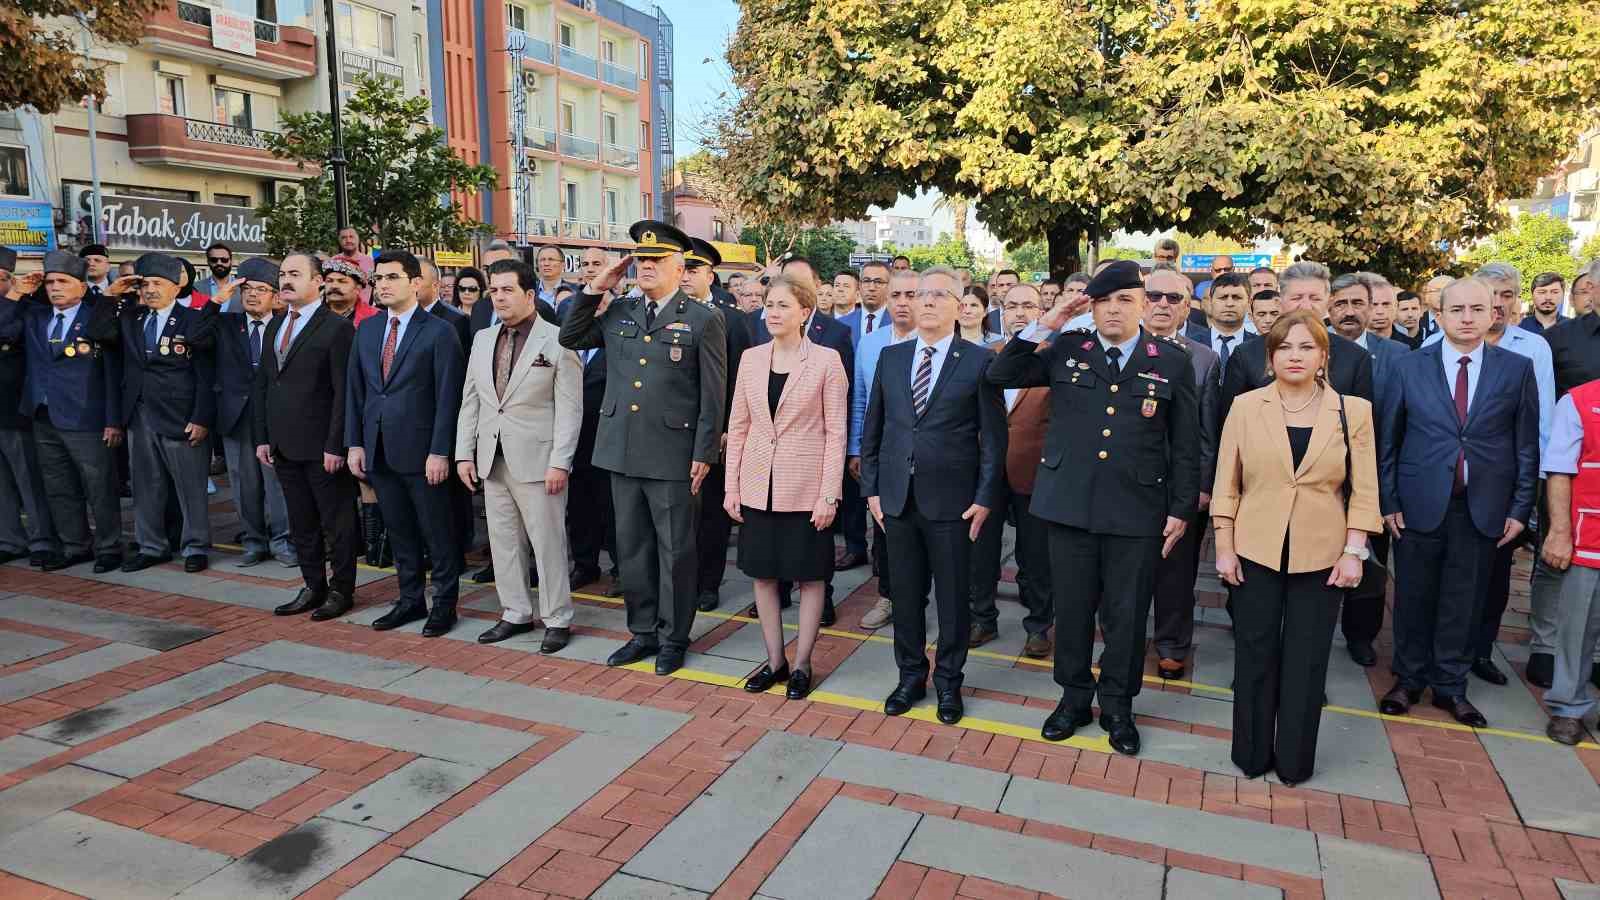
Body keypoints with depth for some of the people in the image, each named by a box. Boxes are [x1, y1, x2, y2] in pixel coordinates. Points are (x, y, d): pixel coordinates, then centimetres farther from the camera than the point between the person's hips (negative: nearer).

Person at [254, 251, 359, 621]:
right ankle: (314, 587, 26)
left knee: (337, 522, 4)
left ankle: (341, 591, 16)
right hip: (284, 447, 7)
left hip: (321, 447, -7)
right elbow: (262, 384, 16)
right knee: (301, 523, 14)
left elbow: (343, 392, -13)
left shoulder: (337, 327, -9)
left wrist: (335, 445, -17)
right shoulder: (275, 326, 14)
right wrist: (262, 437, 9)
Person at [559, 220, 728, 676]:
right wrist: (595, 289, 4)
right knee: (632, 547, 14)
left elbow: (713, 395, -7)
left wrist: (704, 454, -11)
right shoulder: (618, 312, 10)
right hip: (622, 450, 5)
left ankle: (673, 638, 21)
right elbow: (569, 338, 15)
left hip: (674, 455, -5)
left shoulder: (704, 320, -5)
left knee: (675, 551, 6)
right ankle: (642, 632, 29)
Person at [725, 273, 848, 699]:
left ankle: (801, 664, 21)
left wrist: (830, 493, -11)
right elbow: (737, 425, 8)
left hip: (806, 488, -4)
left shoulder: (827, 360, -7)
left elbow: (836, 431, -7)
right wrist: (731, 485, 4)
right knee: (763, 573, 11)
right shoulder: (751, 358, 5)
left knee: (809, 576, 7)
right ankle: (774, 660, 26)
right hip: (757, 485, 4)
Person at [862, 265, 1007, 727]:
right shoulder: (890, 357, 8)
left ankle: (948, 680, 26)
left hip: (951, 500, -3)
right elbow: (872, 429, 10)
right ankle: (910, 675, 29)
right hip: (897, 498, 3)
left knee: (953, 597, 8)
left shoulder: (979, 361, -4)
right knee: (905, 593, 13)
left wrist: (984, 498, -8)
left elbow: (993, 437, -4)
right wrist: (871, 488, 6)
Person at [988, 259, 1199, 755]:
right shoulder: (1067, 349, 4)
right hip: (1070, 503, 1)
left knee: (1126, 612, 10)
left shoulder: (1172, 361, 1)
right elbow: (1000, 376, 3)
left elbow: (1185, 444, 4)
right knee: (1072, 606, 12)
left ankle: (1117, 704, 29)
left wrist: (1181, 508, 1)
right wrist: (1042, 326, -5)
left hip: (1137, 509, -1)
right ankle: (1074, 696, 31)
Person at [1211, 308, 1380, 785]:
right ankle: (1252, 754, 22)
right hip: (1255, 552, 0)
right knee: (1255, 656, 8)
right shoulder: (1246, 406, -1)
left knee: (1306, 661, 9)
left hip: (1321, 557, 0)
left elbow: (1364, 489, 1)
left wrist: (1354, 552, -5)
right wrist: (1224, 548, -2)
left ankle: (1294, 761, 24)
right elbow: (1227, 483, 0)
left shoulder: (1353, 410, 0)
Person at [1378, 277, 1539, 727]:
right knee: (1414, 598, 10)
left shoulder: (1517, 368, 2)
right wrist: (1388, 501, -2)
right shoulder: (1409, 367, 0)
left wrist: (1520, 508, 0)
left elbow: (1527, 445, 3)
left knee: (1464, 601, 10)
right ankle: (1408, 679, 26)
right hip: (1420, 504, 0)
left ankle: (1450, 686, 25)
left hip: (1483, 509, 1)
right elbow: (1387, 441, 1)